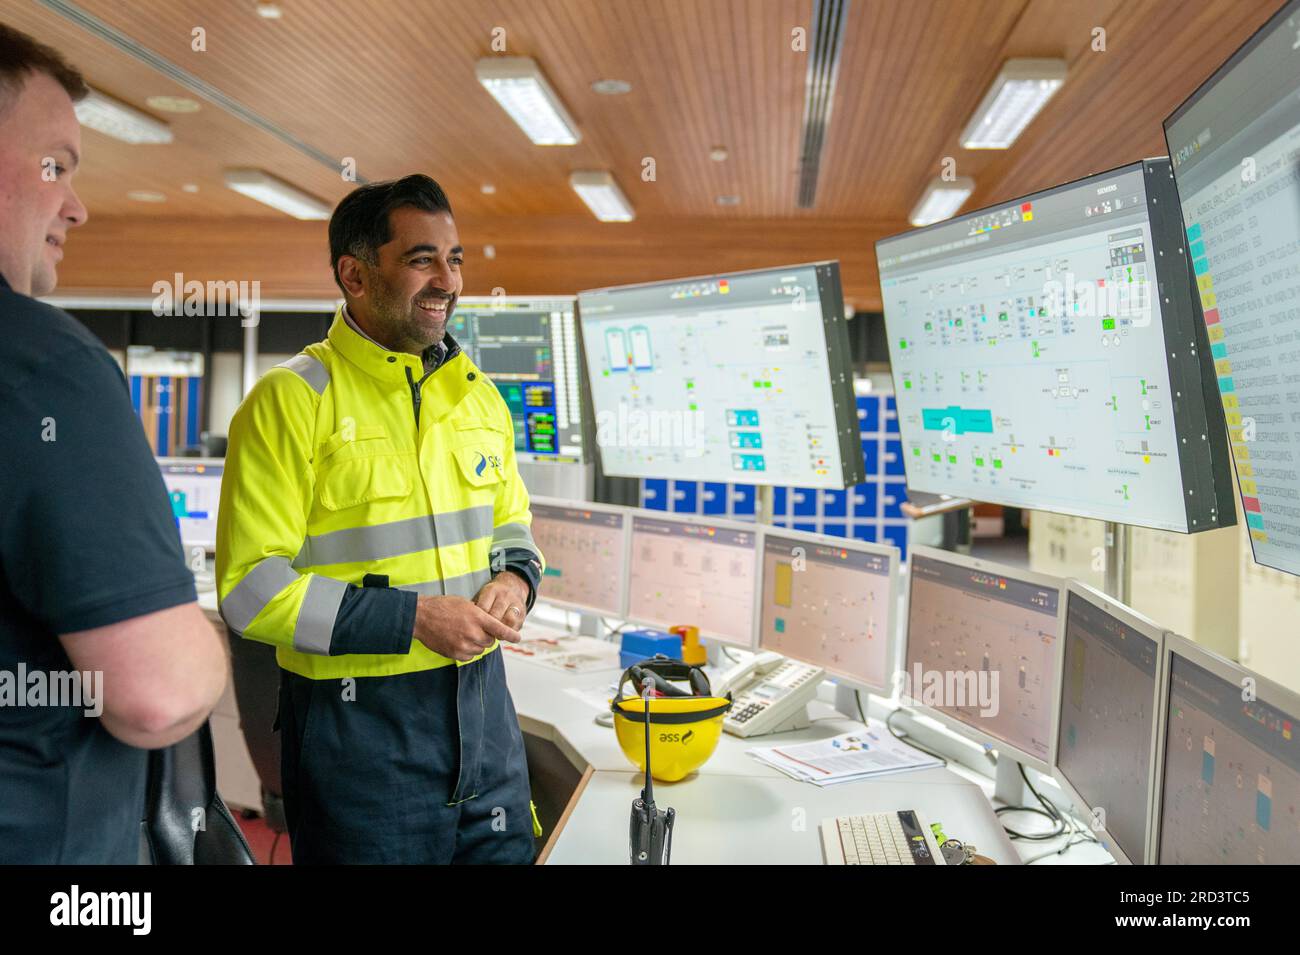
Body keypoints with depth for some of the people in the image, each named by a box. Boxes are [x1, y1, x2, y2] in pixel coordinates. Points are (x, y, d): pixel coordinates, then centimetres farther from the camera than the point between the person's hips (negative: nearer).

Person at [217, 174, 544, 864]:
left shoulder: (478, 395, 9)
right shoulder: (290, 401, -12)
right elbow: (251, 590, -15)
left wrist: (515, 579, -2)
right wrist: (415, 618, -19)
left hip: (482, 704, 6)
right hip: (357, 722, -6)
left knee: (506, 855, 17)